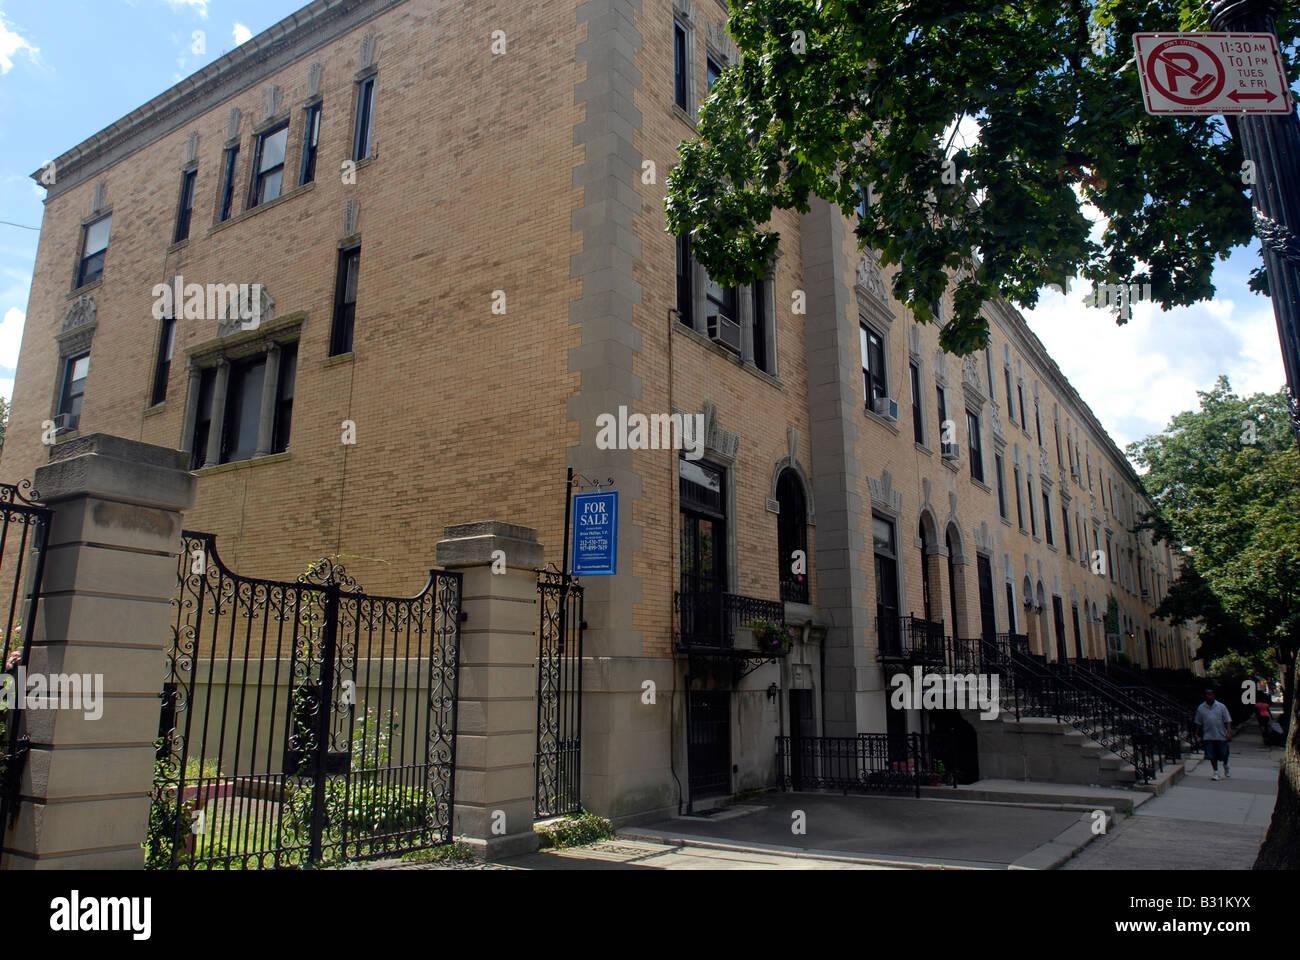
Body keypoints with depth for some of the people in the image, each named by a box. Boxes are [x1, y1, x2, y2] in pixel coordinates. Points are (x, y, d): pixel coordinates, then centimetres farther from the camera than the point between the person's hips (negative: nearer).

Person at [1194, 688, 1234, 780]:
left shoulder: (1221, 707, 0)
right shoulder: (1200, 708, 4)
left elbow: (1227, 721, -1)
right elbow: (1198, 722, 13)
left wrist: (1229, 732, -10)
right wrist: (1198, 732, 13)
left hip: (1221, 735, -1)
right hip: (1208, 736, 1)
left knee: (1223, 754, 7)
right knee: (1212, 755, -1)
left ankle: (1225, 766, 38)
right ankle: (1216, 772, 11)